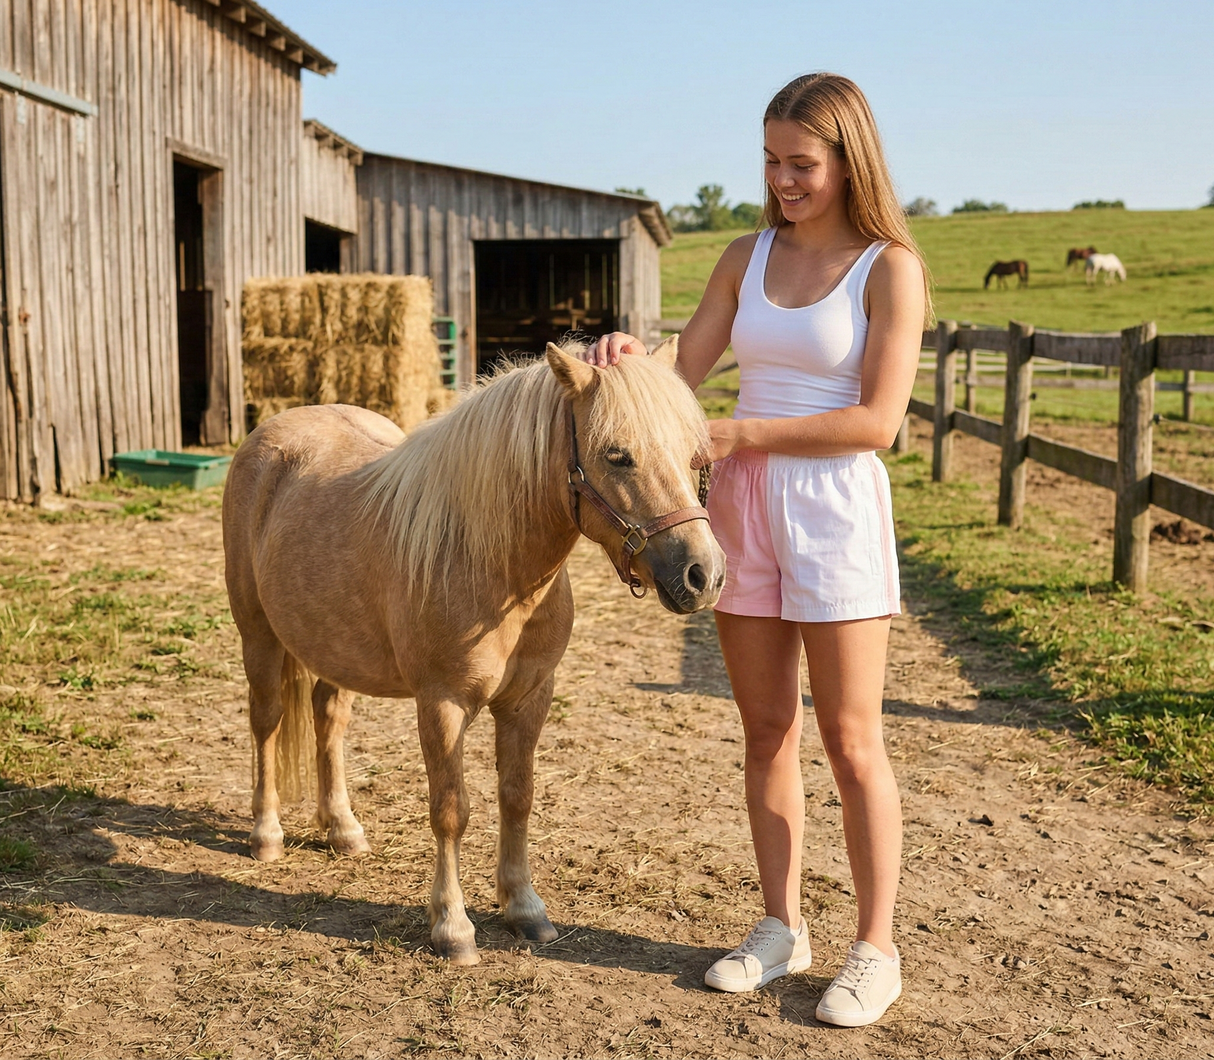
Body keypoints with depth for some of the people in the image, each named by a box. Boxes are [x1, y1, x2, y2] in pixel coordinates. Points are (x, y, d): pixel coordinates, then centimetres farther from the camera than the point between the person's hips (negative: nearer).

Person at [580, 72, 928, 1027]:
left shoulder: (890, 267, -6)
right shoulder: (748, 257, 9)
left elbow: (877, 420, -14)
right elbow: (681, 376, 8)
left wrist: (740, 432, -15)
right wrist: (631, 353, -14)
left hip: (836, 506, -5)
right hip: (742, 505, 5)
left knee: (850, 737, 1)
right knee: (767, 729, 11)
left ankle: (876, 948, 16)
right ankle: (782, 928, 25)